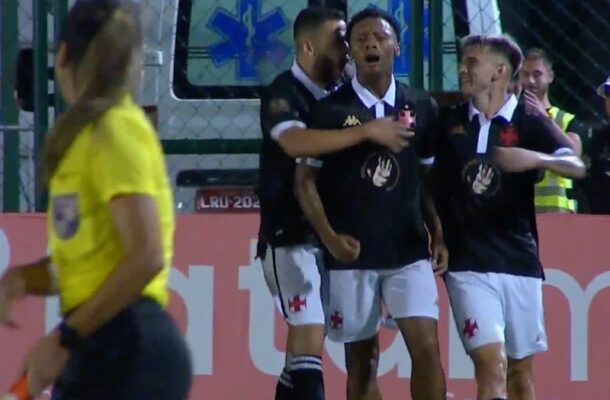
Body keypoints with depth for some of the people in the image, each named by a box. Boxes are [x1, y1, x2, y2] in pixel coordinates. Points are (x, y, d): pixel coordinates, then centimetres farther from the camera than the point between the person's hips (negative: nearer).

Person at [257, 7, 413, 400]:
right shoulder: (284, 93, -10)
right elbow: (295, 142, -30)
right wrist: (368, 131, -32)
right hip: (292, 237, -7)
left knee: (304, 338, 11)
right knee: (309, 337, -15)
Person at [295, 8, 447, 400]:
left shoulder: (421, 107, 5)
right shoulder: (330, 110, -2)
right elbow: (306, 180, 0)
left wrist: (439, 236, 3)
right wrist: (329, 237, -12)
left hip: (409, 250, 1)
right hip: (351, 254, -1)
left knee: (427, 348, -11)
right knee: (361, 360, 5)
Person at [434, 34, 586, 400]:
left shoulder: (529, 123, 0)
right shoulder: (449, 122, 6)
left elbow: (577, 167, -15)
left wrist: (535, 158, -32)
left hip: (521, 260, 1)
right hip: (469, 263, -1)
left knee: (522, 371, 9)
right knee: (491, 364, -15)